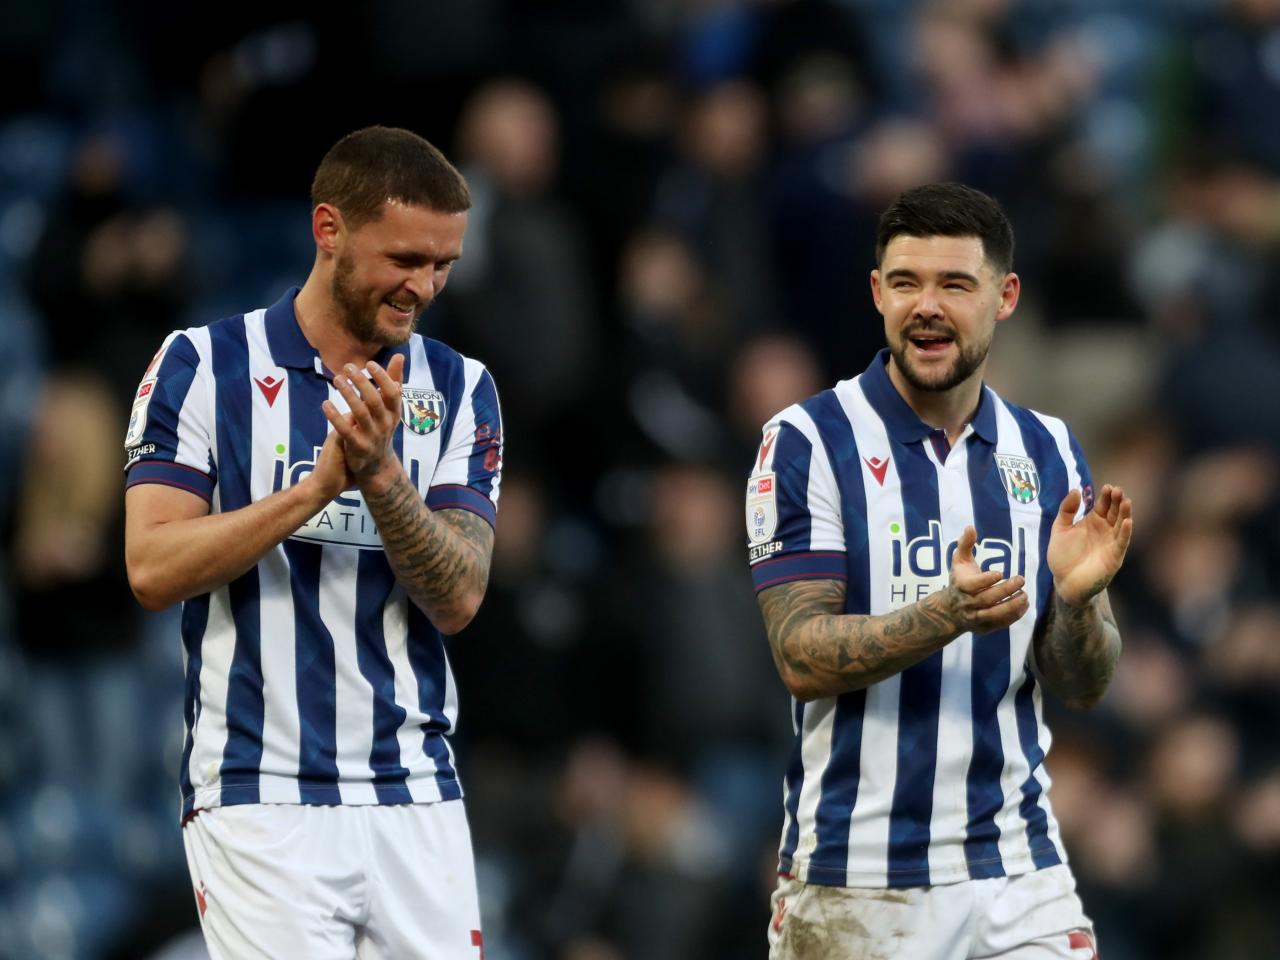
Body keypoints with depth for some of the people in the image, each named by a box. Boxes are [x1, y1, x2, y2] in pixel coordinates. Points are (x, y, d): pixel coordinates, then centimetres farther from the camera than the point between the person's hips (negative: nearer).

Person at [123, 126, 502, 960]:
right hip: (259, 798, -3)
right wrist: (317, 487, -19)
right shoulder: (202, 366, 0)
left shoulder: (461, 390, 7)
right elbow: (153, 568, -9)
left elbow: (457, 599, -2)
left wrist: (379, 475, -19)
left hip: (417, 798, 3)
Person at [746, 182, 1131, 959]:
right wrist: (948, 615, -27)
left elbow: (1081, 687, 5)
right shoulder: (809, 443, -5)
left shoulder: (1049, 452, 7)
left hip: (1020, 872, 3)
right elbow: (801, 657, -12)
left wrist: (1077, 598, -16)